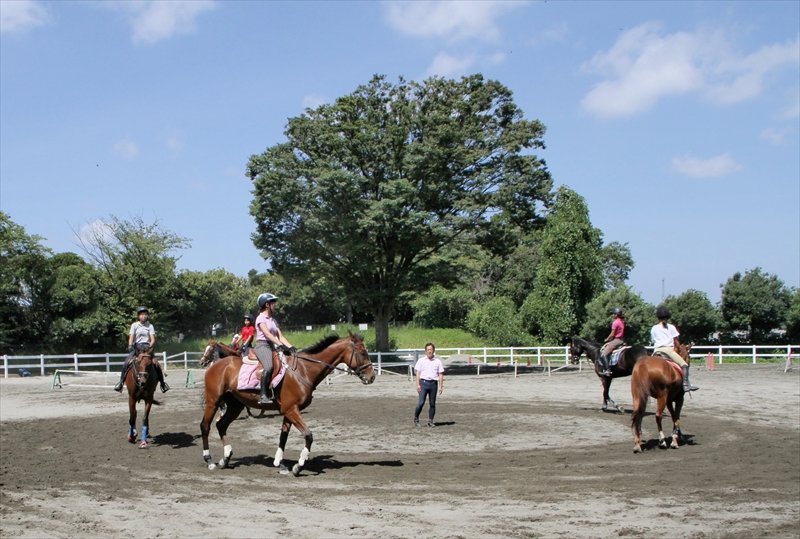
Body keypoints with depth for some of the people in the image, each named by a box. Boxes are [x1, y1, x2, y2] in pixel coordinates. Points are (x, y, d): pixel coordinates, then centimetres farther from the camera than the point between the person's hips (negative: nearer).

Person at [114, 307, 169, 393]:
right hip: (136, 347, 0)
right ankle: (121, 381, -10)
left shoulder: (150, 326, 7)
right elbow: (131, 337, -2)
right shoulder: (134, 325, 6)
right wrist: (130, 346, -20)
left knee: (157, 365, -16)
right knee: (127, 363, -21)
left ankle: (162, 383, -2)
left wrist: (150, 346, -19)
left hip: (147, 347, 0)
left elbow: (153, 339, 0)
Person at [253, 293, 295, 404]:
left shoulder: (273, 320, 22)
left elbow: (280, 336, 14)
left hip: (273, 346, 8)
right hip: (262, 345, -8)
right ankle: (264, 395, -31)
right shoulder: (261, 318, -1)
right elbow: (267, 334, -15)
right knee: (269, 367, -32)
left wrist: (290, 347, -2)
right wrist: (281, 345, -25)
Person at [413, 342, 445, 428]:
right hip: (423, 382, -2)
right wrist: (418, 385, -6)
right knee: (421, 402, -9)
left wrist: (441, 386, 2)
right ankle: (416, 419, 6)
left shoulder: (438, 361, 10)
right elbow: (418, 373, 4)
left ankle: (430, 421, 12)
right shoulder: (421, 361, 7)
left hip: (433, 383, 2)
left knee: (432, 404, 4)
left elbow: (440, 374, 9)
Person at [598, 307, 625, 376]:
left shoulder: (615, 322, -16)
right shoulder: (622, 321, 12)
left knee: (603, 354, -13)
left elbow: (612, 335, -15)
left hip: (616, 340, -10)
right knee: (602, 348, 19)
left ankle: (607, 370, -19)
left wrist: (606, 340, 2)